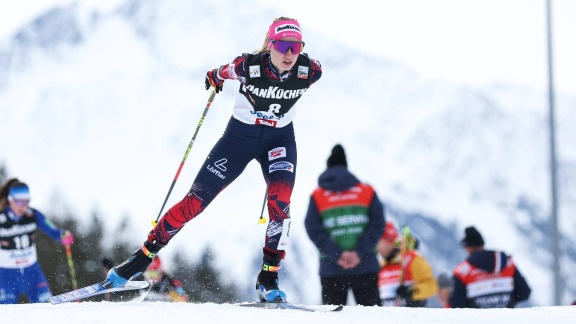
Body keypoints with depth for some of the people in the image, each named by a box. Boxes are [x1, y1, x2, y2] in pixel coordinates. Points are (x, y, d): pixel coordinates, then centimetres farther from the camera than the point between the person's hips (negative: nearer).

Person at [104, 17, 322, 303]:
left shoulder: (310, 71, -21)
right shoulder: (248, 66, -26)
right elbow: (223, 72, -2)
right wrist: (215, 78, 18)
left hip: (279, 139, 1)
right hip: (239, 136, -1)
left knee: (280, 199, -25)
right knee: (195, 201, -2)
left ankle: (268, 279, -15)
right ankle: (142, 256, 12)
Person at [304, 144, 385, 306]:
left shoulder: (317, 197, 3)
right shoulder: (367, 192, 6)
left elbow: (314, 230, -6)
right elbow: (377, 224, -3)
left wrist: (337, 254, -9)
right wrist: (359, 252, -8)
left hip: (331, 270, -1)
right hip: (365, 268, 1)